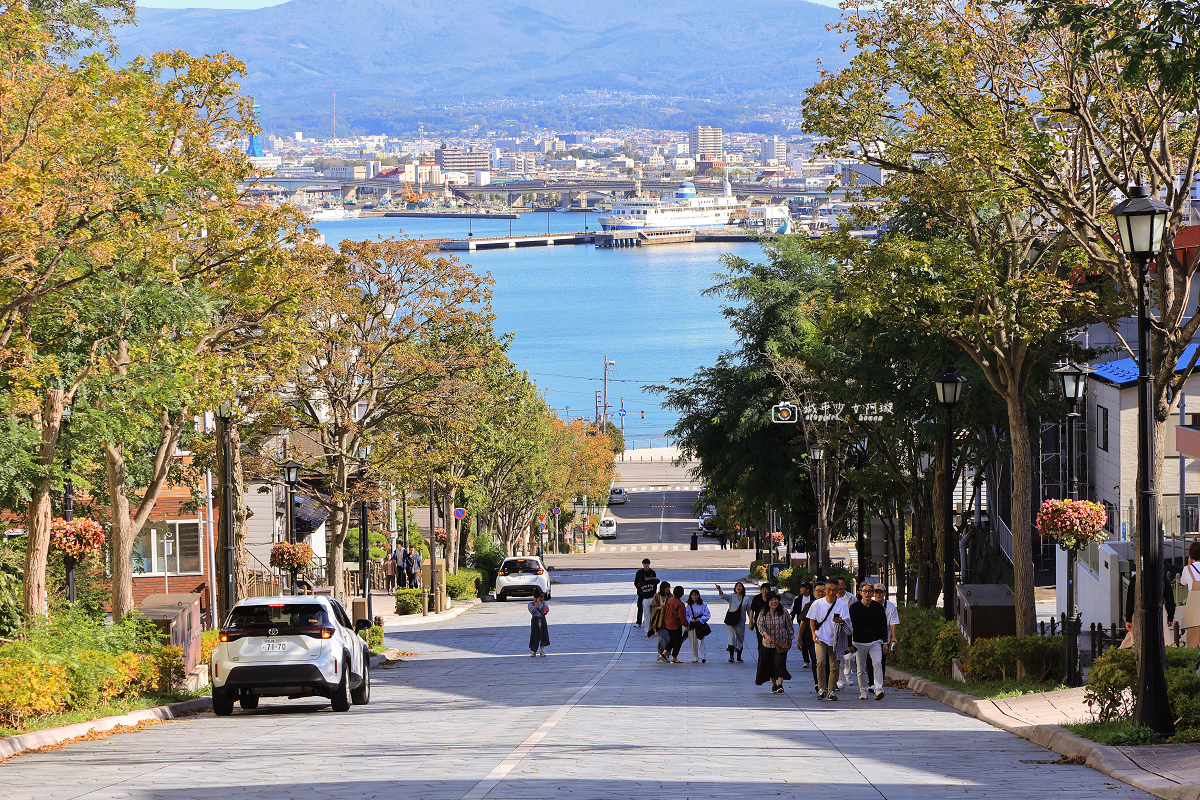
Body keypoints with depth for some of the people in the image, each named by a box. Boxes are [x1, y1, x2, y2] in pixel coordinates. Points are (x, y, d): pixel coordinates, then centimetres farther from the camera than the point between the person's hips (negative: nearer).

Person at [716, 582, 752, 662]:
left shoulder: (746, 599, 8)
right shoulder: (731, 597, 3)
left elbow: (749, 611, 11)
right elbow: (722, 596, -13)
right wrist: (719, 590, -34)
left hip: (740, 622, 2)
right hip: (731, 621, -2)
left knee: (740, 639, 6)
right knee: (731, 637, -13)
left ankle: (739, 657, 16)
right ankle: (731, 656, -16)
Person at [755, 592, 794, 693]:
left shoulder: (784, 613, -1)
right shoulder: (763, 613, 0)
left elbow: (789, 627, 6)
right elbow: (760, 625, -8)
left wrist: (789, 640, 6)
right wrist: (766, 635, -25)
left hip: (781, 643, -2)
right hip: (767, 644, 2)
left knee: (780, 663, -15)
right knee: (769, 665, 7)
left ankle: (780, 685, -18)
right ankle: (774, 685, 20)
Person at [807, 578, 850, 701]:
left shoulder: (842, 605, -2)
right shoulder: (817, 604, -1)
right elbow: (812, 620, 11)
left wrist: (840, 621, -27)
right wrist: (813, 633, -3)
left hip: (835, 639, 1)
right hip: (820, 638, -1)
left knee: (834, 665, 4)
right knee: (821, 662, -19)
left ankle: (832, 690, 16)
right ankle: (822, 688, -10)